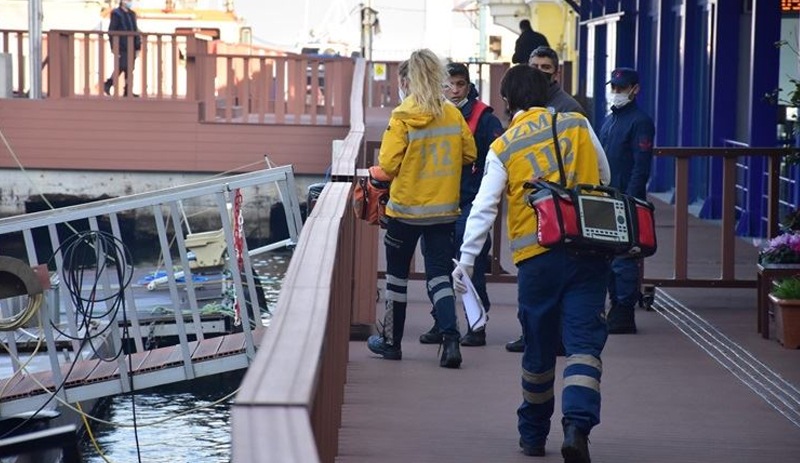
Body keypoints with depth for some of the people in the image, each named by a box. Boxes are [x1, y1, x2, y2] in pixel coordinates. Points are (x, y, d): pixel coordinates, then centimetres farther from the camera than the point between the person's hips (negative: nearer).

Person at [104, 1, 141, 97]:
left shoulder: (132, 14, 17)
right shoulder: (116, 14, -3)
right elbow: (111, 31, -7)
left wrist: (138, 47, 12)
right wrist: (114, 47, -14)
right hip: (121, 47, -6)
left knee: (129, 69, 3)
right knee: (122, 67, -14)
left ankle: (128, 91, 4)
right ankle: (108, 84, 1)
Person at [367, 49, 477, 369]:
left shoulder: (403, 118, -15)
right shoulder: (453, 114, -2)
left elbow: (388, 165, -17)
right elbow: (469, 155, 5)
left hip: (405, 208, -3)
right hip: (444, 209, 3)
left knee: (397, 273, 13)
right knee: (439, 275, 6)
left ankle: (392, 340, 23)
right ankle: (450, 339, -12)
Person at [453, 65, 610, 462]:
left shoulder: (502, 148, 2)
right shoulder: (578, 125, 6)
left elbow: (484, 208, -3)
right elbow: (604, 179, 14)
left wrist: (466, 258, -1)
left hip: (537, 257, 0)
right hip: (588, 250, 0)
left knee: (539, 349, 13)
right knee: (583, 340, -3)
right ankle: (577, 424, -24)